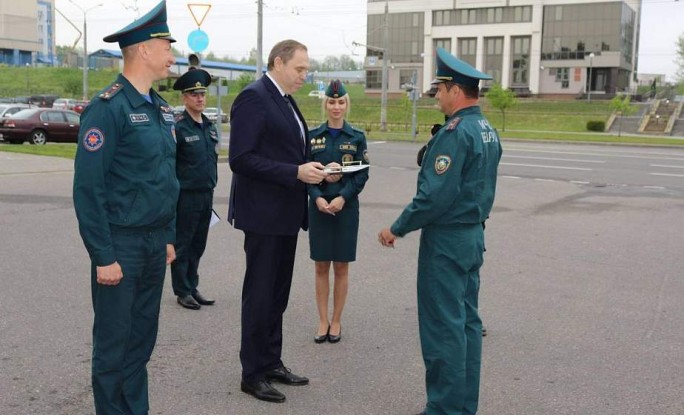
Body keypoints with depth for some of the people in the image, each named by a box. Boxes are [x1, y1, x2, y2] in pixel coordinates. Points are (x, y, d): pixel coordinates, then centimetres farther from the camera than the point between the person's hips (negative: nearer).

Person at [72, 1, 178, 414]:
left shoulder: (161, 108, 11)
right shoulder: (108, 107, -15)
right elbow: (88, 187, -17)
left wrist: (169, 237, 15)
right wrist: (103, 256, -17)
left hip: (155, 242, 7)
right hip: (121, 243, -7)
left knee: (143, 339, 16)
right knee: (114, 345, 6)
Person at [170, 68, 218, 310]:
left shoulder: (210, 127, 11)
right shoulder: (178, 127, -12)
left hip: (206, 195, 7)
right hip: (186, 196, -7)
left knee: (198, 245, 14)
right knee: (182, 245, 5)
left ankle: (192, 287, 25)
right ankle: (182, 292, 15)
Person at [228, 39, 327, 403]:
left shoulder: (285, 100, 13)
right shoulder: (253, 98, -15)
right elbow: (241, 159, -22)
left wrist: (313, 168, 2)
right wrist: (296, 173, -24)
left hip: (286, 213, 9)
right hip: (263, 213, -9)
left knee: (278, 294, 17)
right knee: (259, 295, 2)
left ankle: (271, 362, 29)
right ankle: (252, 373, 15)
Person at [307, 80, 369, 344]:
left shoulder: (357, 137, 2)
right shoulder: (313, 136, 4)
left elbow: (362, 174, -2)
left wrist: (343, 197, -15)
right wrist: (317, 197, -14)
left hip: (346, 207, -1)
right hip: (319, 206, 1)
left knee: (341, 266, 5)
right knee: (321, 266, 5)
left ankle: (336, 321, 17)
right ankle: (323, 321, 16)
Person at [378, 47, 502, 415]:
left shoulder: (455, 133, -19)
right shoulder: (488, 131, 10)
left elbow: (435, 195, -23)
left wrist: (397, 228, -13)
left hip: (446, 240, -10)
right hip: (474, 235, 10)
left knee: (443, 326, -1)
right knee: (467, 321, 14)